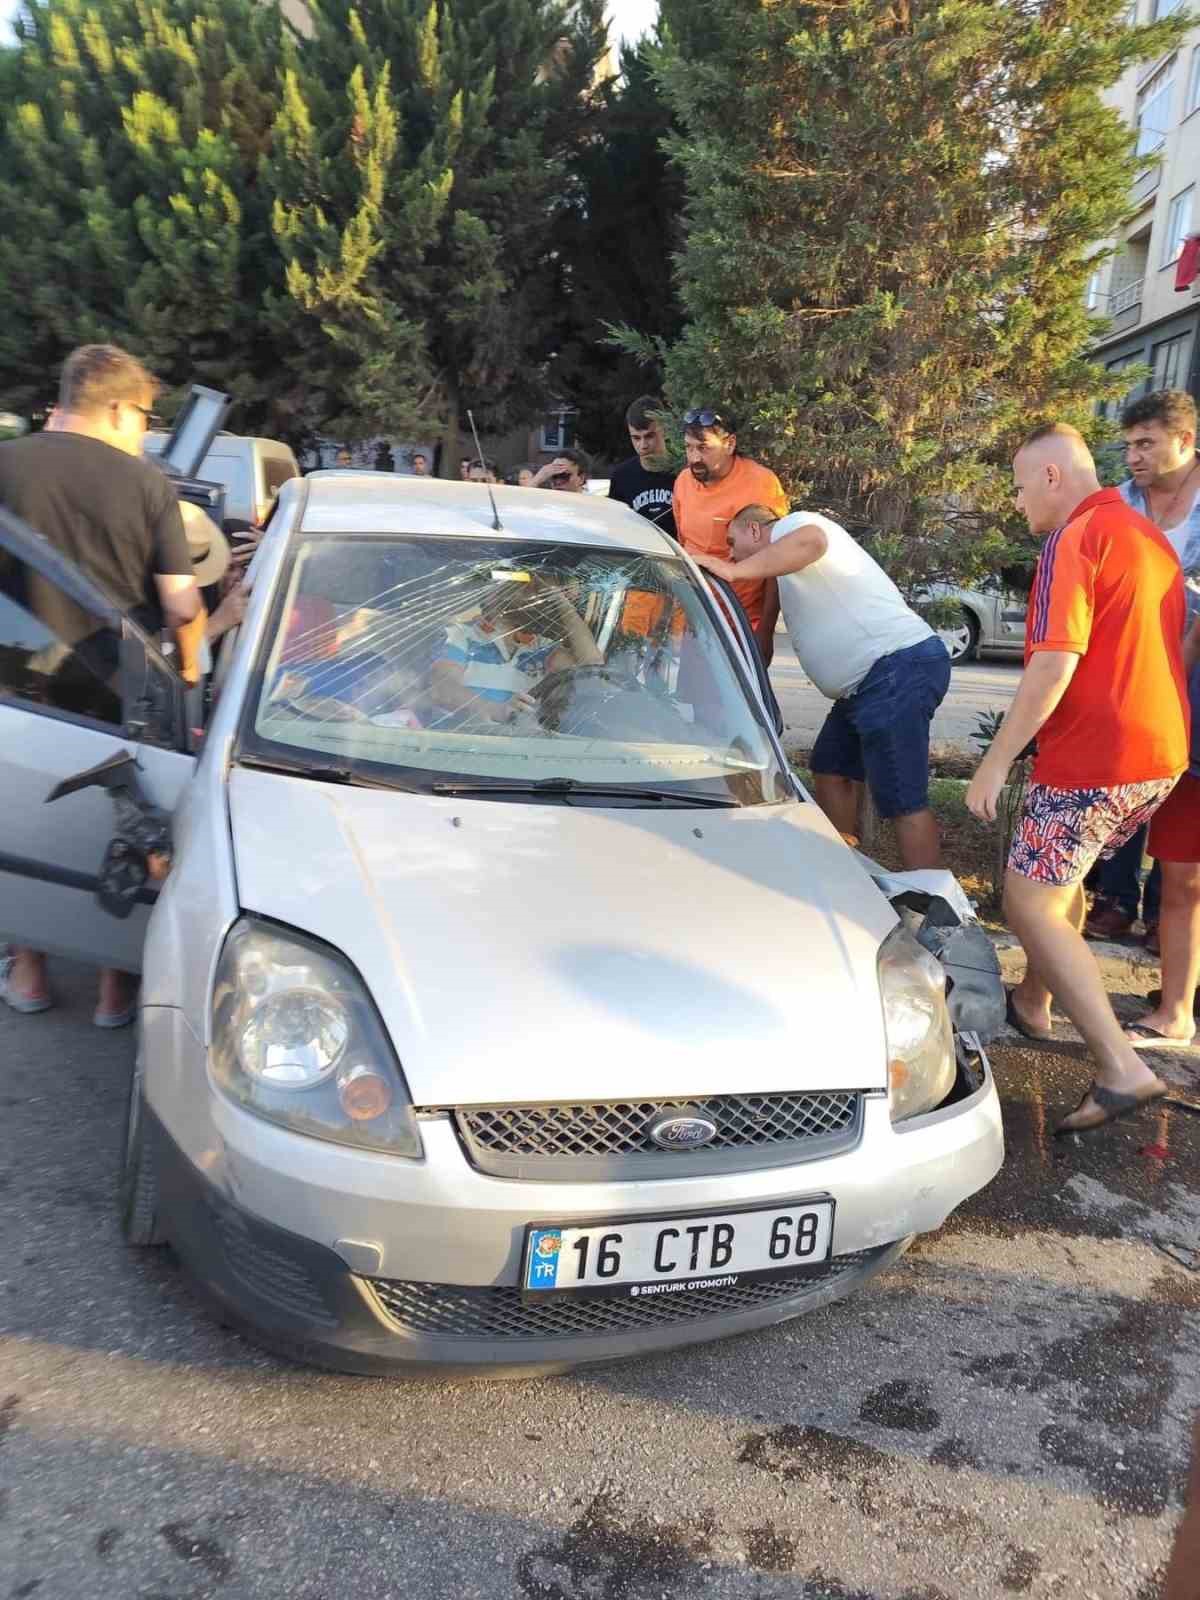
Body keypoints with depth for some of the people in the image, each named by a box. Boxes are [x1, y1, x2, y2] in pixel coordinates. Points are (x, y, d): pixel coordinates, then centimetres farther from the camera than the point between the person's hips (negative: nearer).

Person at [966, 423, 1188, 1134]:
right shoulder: (1151, 538, 17)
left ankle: (1122, 1068, -9)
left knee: (1030, 905, -4)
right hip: (1161, 753, 10)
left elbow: (1055, 665, -23)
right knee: (1061, 877, 26)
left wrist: (996, 761, -20)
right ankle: (1033, 1002, 40)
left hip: (1093, 759, -10)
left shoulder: (1074, 541, -13)